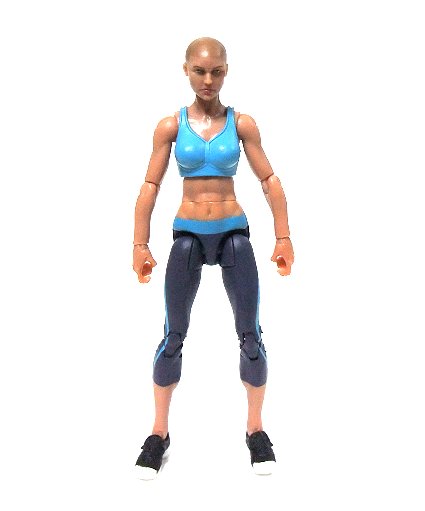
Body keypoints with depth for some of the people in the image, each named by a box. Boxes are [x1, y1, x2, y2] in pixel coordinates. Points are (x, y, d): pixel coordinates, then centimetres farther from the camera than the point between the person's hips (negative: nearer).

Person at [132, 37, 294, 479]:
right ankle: (159, 433, 16)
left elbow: (270, 182, 2)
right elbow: (150, 186, -1)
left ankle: (256, 430, 19)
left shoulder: (242, 124, 0)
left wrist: (283, 237, -3)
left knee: (250, 335, 1)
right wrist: (141, 245, -7)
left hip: (233, 234, 1)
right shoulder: (170, 126, 0)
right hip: (188, 235, 0)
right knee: (173, 337, 1)